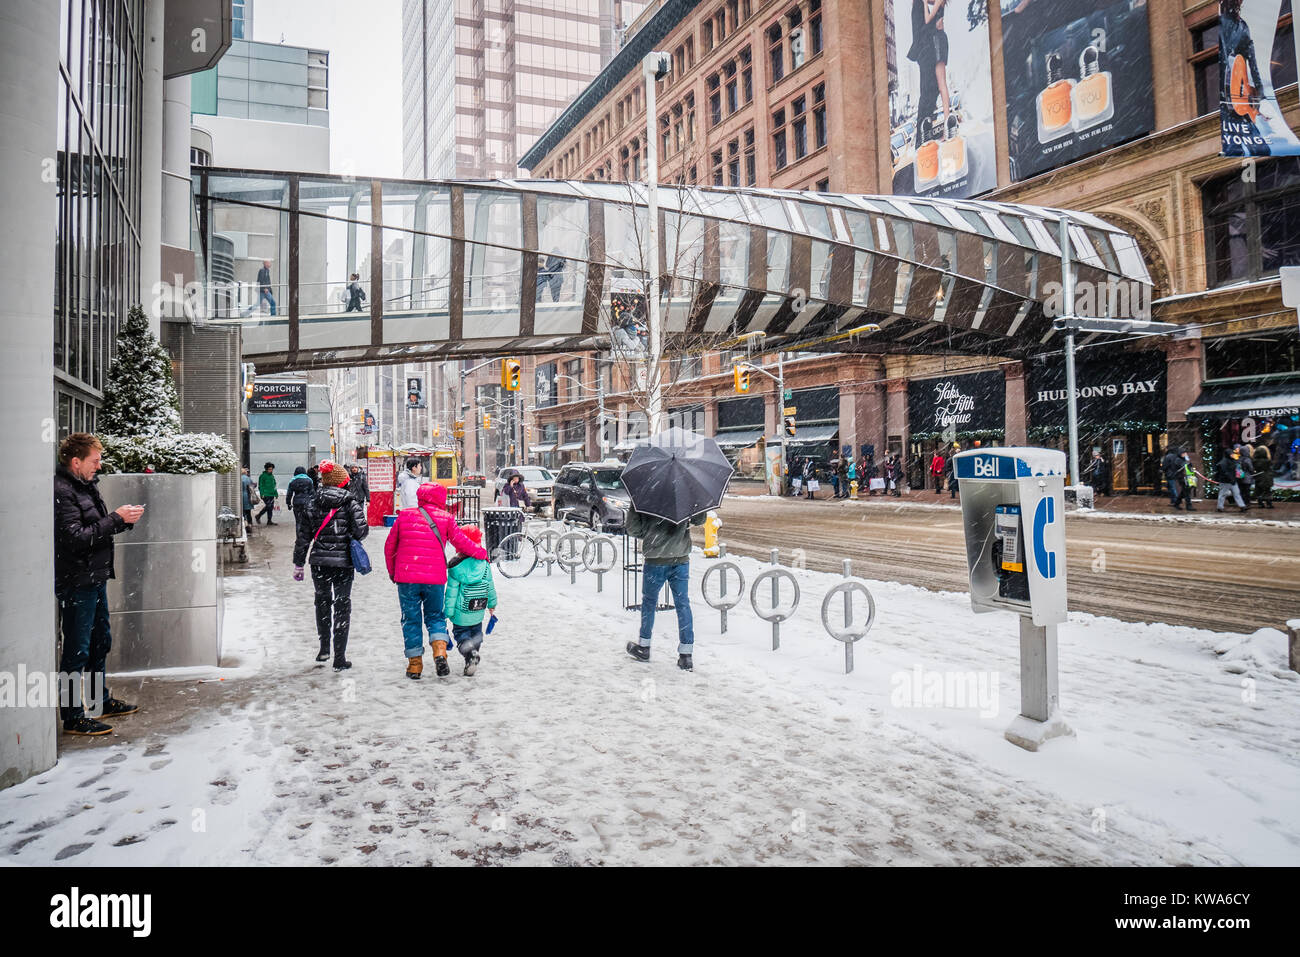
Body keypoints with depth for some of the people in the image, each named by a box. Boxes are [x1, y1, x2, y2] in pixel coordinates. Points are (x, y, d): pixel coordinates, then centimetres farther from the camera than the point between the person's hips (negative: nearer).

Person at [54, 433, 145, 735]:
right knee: (77, 651, -1)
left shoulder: (86, 485, 12)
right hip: (76, 583, -10)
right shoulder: (61, 492, -18)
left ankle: (101, 701, 34)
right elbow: (77, 538, -24)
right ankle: (73, 716, 10)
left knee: (100, 642, 20)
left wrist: (125, 520, 1)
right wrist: (117, 518, -20)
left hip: (95, 578, 10)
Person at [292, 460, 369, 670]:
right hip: (344, 562, -2)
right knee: (342, 606, 5)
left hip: (319, 562, 2)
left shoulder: (312, 504, 2)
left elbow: (303, 536, 4)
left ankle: (324, 648, 25)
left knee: (322, 601, 23)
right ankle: (339, 658, 6)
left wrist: (298, 564, 11)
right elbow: (361, 531, -15)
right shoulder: (350, 503, -6)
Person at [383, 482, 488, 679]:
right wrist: (482, 554, 20)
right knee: (435, 616, 16)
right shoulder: (445, 519, 2)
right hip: (435, 578, 0)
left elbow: (390, 546, 12)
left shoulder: (404, 516, 6)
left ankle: (414, 663, 14)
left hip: (406, 577, 1)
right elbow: (462, 543, 3)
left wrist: (392, 572, 24)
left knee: (411, 619, 11)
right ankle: (440, 650, -7)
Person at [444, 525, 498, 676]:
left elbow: (451, 592, -11)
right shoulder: (485, 565, -4)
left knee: (461, 634, 8)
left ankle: (470, 654, -18)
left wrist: (449, 612, -4)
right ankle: (473, 654, 18)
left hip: (461, 613, -3)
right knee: (476, 633, 22)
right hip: (478, 613, 3)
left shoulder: (455, 567, -14)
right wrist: (492, 604, 20)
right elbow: (490, 587, 5)